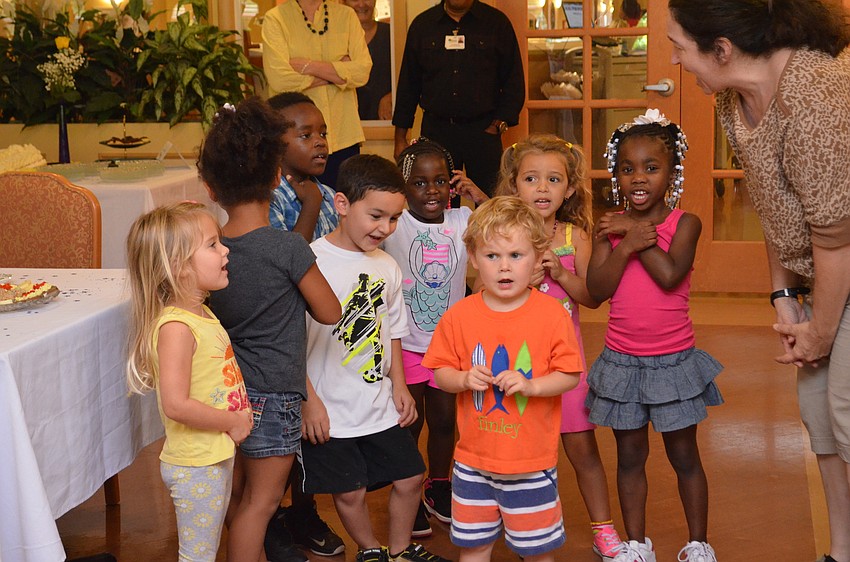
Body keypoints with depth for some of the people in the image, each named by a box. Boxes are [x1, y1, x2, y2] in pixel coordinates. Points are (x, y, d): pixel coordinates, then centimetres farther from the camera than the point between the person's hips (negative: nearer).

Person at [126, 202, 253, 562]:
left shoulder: (202, 314, 7)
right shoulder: (176, 327, -24)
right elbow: (176, 404, -31)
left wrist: (239, 415, 6)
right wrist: (232, 422, -20)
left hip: (218, 457, 9)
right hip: (195, 465, -9)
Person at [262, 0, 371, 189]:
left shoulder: (346, 15, 9)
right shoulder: (275, 18, 0)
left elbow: (363, 70, -5)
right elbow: (279, 78, -14)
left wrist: (309, 66, -11)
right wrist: (337, 71, -6)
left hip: (344, 137, 3)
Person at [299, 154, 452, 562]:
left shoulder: (387, 267, 5)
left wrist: (399, 385, 8)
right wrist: (309, 401, -15)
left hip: (380, 404, 6)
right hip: (330, 410, -6)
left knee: (409, 478, 12)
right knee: (350, 491, 4)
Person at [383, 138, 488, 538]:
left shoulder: (462, 221, -4)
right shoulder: (393, 226, -13)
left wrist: (480, 198, -13)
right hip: (406, 344, -3)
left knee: (445, 419, 16)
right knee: (410, 421, 6)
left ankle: (439, 488, 37)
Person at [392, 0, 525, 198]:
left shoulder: (497, 22, 5)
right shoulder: (422, 24, 10)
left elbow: (514, 83, 5)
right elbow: (408, 85, 13)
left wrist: (498, 125, -6)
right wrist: (400, 138, 9)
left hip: (483, 130, -1)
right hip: (436, 129, 1)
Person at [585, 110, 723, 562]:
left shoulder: (684, 223, -7)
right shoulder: (609, 227, -1)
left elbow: (670, 274, -23)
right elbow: (597, 289, -12)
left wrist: (634, 232, -17)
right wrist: (627, 243, -22)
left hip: (673, 360, -2)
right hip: (621, 362, 2)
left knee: (684, 456, 10)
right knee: (630, 456, 13)